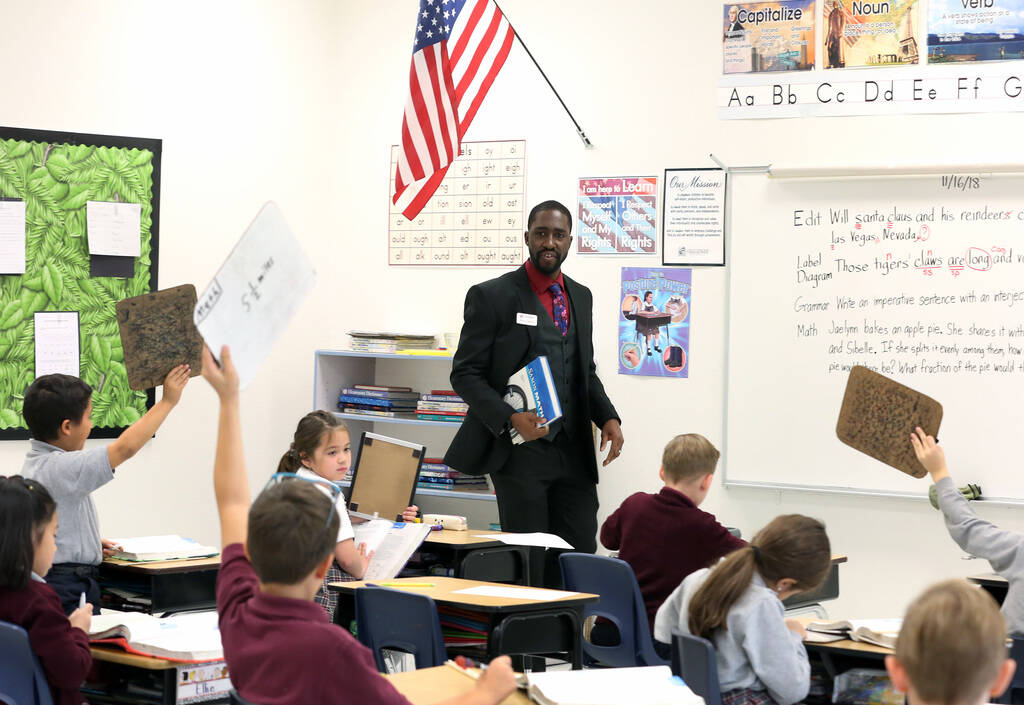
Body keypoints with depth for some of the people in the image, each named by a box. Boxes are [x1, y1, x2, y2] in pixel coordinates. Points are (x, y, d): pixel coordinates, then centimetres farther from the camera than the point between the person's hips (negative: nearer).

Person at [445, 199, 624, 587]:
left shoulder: (580, 296, 15)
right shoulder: (491, 296, -4)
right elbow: (466, 373, -6)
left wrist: (607, 417, 4)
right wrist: (510, 419, -21)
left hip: (574, 453, 6)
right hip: (521, 450, -6)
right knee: (526, 564, -3)